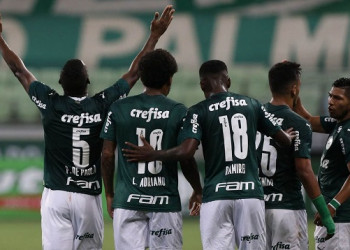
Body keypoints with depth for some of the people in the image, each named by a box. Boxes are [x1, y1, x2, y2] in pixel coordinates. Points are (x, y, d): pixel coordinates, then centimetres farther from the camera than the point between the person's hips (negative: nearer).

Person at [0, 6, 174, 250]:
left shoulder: (51, 104, -5)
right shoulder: (103, 105, -3)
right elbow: (134, 73, 6)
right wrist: (155, 35, 14)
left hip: (56, 196, -1)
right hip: (89, 199, 1)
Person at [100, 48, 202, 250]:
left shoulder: (119, 108, 2)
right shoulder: (178, 112, -2)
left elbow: (107, 154, 4)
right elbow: (186, 159, -1)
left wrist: (109, 194, 14)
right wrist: (198, 191, 15)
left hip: (127, 200, 1)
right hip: (166, 201, -1)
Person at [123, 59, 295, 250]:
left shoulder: (199, 111, -1)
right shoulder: (251, 105, 10)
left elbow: (187, 150, -15)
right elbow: (284, 139, 17)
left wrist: (151, 155, -1)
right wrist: (289, 137, 42)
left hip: (216, 195, -2)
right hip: (251, 193, 2)